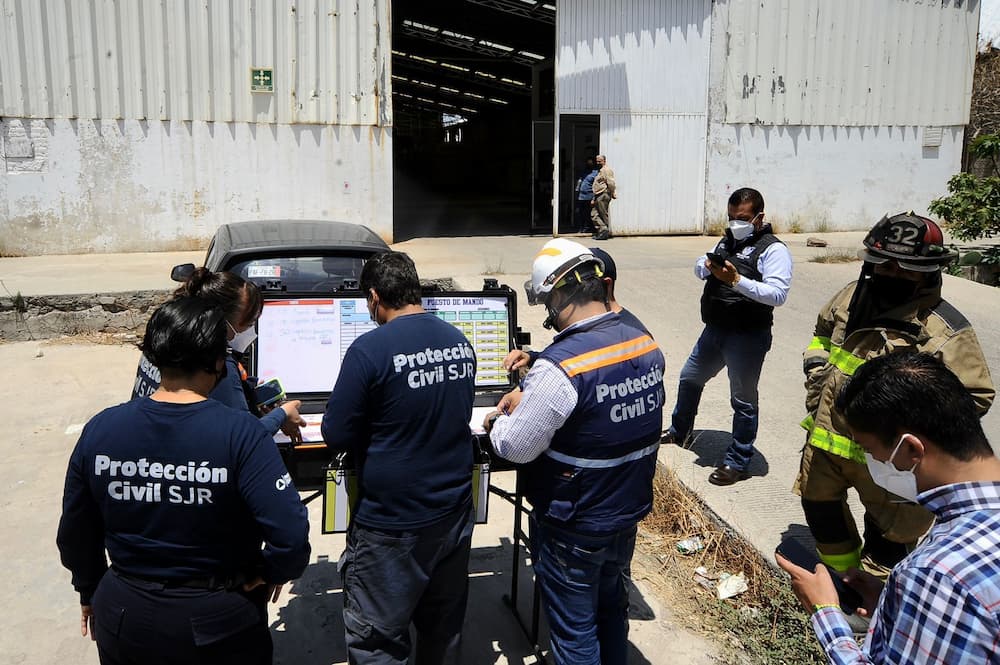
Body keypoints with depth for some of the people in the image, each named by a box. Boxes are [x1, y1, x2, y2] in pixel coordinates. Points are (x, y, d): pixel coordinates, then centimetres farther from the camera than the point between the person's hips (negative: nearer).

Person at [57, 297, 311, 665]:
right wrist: (272, 573, -8)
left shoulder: (99, 430, -10)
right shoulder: (239, 433, -22)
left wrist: (90, 592, 19)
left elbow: (75, 534, 1)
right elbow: (291, 534, -29)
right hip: (219, 621, -3)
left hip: (125, 619, 3)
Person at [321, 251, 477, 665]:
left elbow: (337, 436, -14)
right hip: (454, 514, 7)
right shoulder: (460, 342, 1)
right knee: (444, 629, 21)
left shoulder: (370, 349, -19)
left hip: (393, 525, -6)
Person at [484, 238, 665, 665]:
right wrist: (535, 401, 9)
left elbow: (516, 448, -21)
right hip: (629, 511, 7)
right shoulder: (646, 343, -6)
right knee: (612, 606, 28)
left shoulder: (559, 366, -29)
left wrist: (498, 422, 0)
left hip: (574, 527, -7)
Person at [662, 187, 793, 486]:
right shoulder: (727, 240, 12)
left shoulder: (773, 250, -13)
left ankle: (738, 462, 16)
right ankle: (679, 432, 46)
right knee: (689, 378, 23)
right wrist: (707, 265, -11)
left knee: (743, 400, 3)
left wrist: (737, 280, -31)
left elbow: (778, 294, -24)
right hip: (715, 329, 8)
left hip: (748, 337, -8)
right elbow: (699, 268, 13)